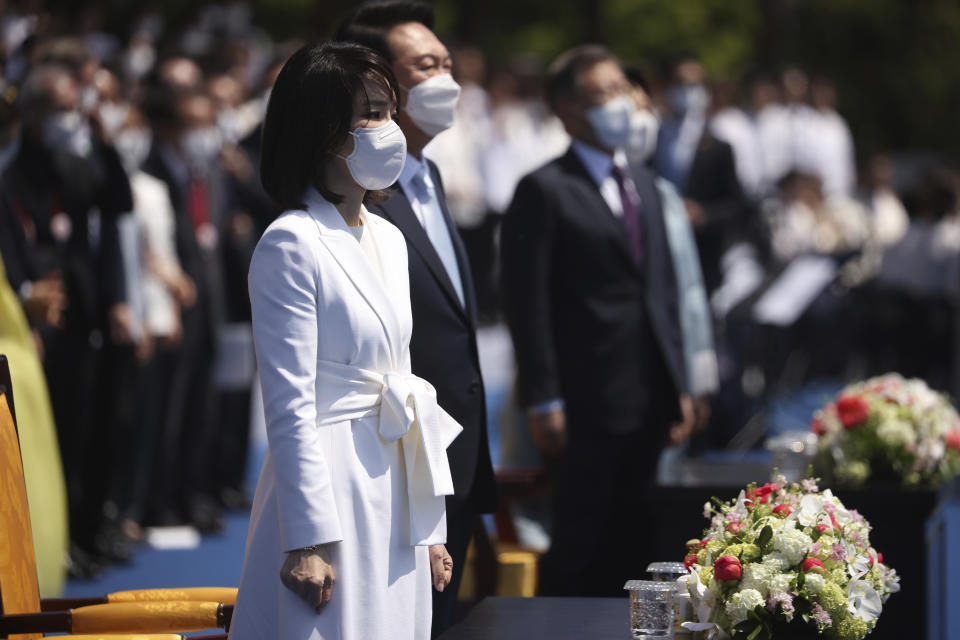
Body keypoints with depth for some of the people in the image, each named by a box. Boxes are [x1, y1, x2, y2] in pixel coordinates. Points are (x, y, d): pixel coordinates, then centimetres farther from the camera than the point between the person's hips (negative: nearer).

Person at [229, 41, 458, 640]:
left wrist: (430, 526, 15)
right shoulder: (291, 245, -11)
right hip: (329, 487, -8)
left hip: (393, 492, 8)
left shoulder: (388, 240, 13)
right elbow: (290, 408, -15)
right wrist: (308, 541, -18)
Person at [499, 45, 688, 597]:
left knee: (631, 547, 9)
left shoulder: (643, 184, 18)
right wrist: (544, 400, -14)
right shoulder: (545, 190, -6)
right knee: (581, 548, -3)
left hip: (650, 402, 7)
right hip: (590, 401, -7)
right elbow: (528, 301, -10)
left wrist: (677, 382, 14)